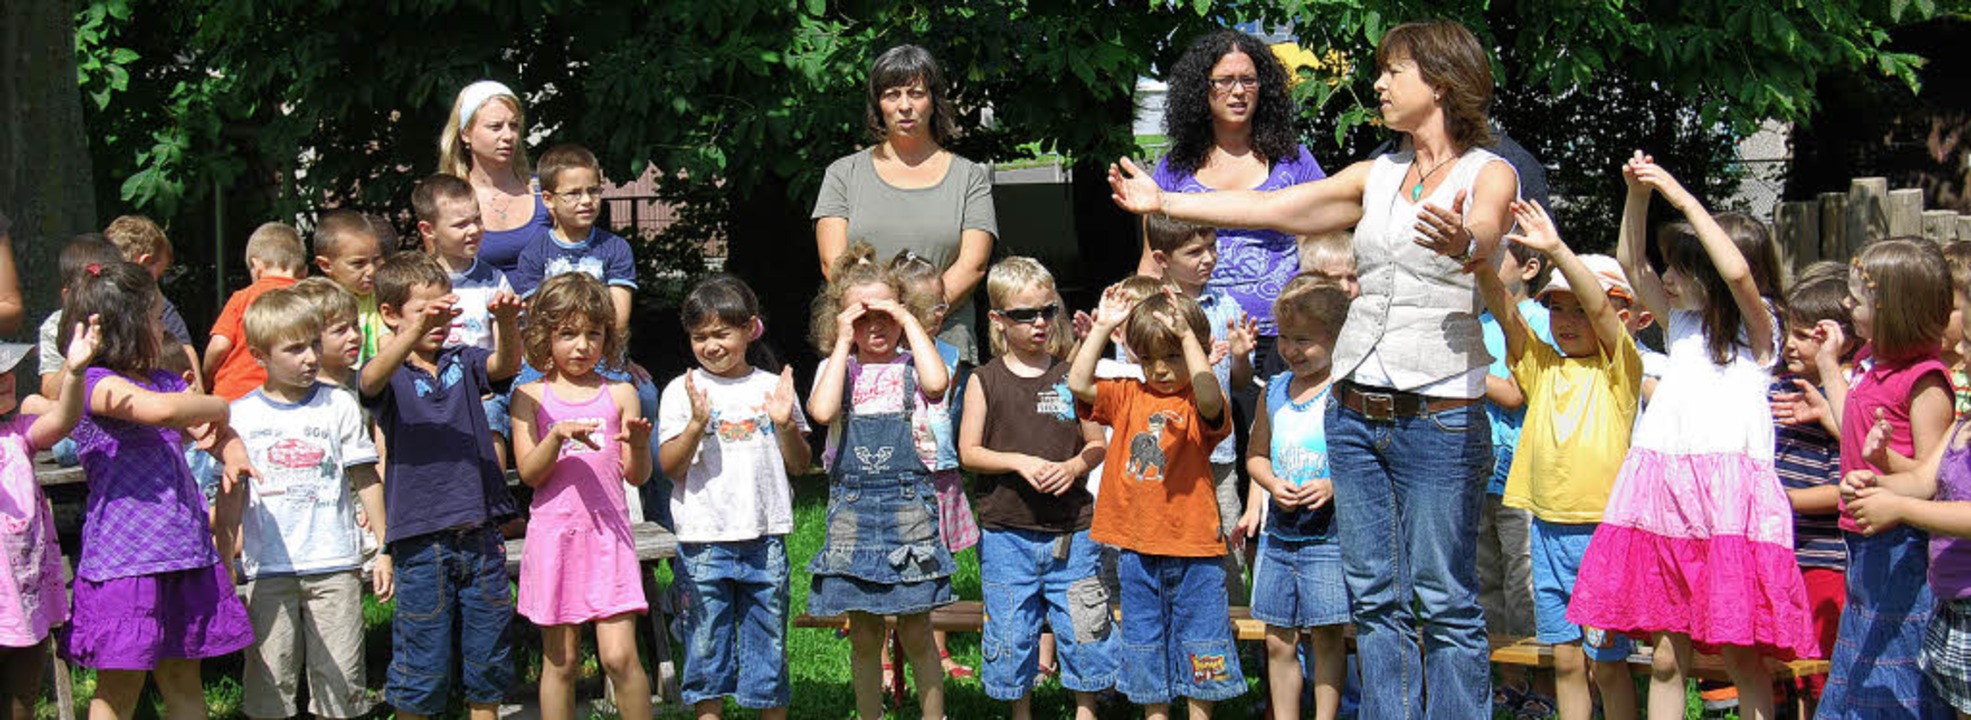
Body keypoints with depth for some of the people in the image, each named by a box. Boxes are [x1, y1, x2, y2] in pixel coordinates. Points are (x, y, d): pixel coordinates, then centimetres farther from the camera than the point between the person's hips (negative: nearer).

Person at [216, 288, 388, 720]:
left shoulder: (339, 405, 5)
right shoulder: (241, 416, 4)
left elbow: (366, 481, 9)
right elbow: (231, 500, 9)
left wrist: (384, 551, 6)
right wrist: (222, 570, 7)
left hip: (335, 566, 0)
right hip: (268, 570, 0)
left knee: (339, 683, 1)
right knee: (268, 683, 1)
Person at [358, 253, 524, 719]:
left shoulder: (462, 363, 10)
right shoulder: (389, 376, -1)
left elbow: (506, 365, -8)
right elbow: (371, 380, -24)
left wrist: (506, 326, -32)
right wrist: (415, 332, -43)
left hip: (480, 534, 4)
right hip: (421, 539, -4)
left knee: (489, 660, 11)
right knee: (422, 668, 2)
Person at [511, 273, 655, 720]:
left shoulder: (619, 394, 6)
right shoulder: (531, 398, 5)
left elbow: (636, 475, 3)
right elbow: (529, 472, -4)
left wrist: (639, 445, -18)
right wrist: (558, 436, -20)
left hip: (608, 534, 0)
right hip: (554, 533, 0)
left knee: (619, 655, -9)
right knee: (560, 660, 6)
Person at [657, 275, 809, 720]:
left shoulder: (773, 387, 8)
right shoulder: (682, 391, 3)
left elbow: (799, 465, 9)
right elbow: (671, 468, -4)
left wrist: (786, 424, -8)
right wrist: (696, 424, -19)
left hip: (764, 537, 1)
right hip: (703, 538, -1)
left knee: (768, 635, 6)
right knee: (707, 639, 3)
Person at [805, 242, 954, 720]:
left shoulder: (910, 365, 3)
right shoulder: (837, 368, 7)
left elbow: (937, 383, -22)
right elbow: (822, 411, -15)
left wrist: (911, 322, -11)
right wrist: (844, 343, -7)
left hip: (909, 505, -2)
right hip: (852, 507, 2)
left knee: (916, 635, 1)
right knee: (864, 636, 8)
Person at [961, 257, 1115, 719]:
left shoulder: (1070, 377, 4)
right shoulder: (985, 382, 2)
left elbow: (1097, 443, 8)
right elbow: (968, 452, 0)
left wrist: (1074, 466, -12)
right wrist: (1019, 462, -14)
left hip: (1071, 530, 1)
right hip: (1007, 532, -1)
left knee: (1084, 628, 2)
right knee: (1011, 631, 5)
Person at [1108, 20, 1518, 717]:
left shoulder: (1488, 174, -4)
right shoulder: (1376, 176, 14)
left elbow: (1483, 233, -25)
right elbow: (1273, 208, 14)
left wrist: (1462, 243, -48)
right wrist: (1163, 202, 12)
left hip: (1438, 418, -6)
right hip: (1355, 412, 6)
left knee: (1444, 603, -4)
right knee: (1374, 598, 8)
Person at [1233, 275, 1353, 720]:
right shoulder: (1274, 391, 9)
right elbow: (1257, 454, 17)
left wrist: (1334, 486, -24)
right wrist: (1271, 485, -3)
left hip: (1328, 531, -5)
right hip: (1278, 530, 6)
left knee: (1326, 635, 0)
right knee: (1279, 640, 9)